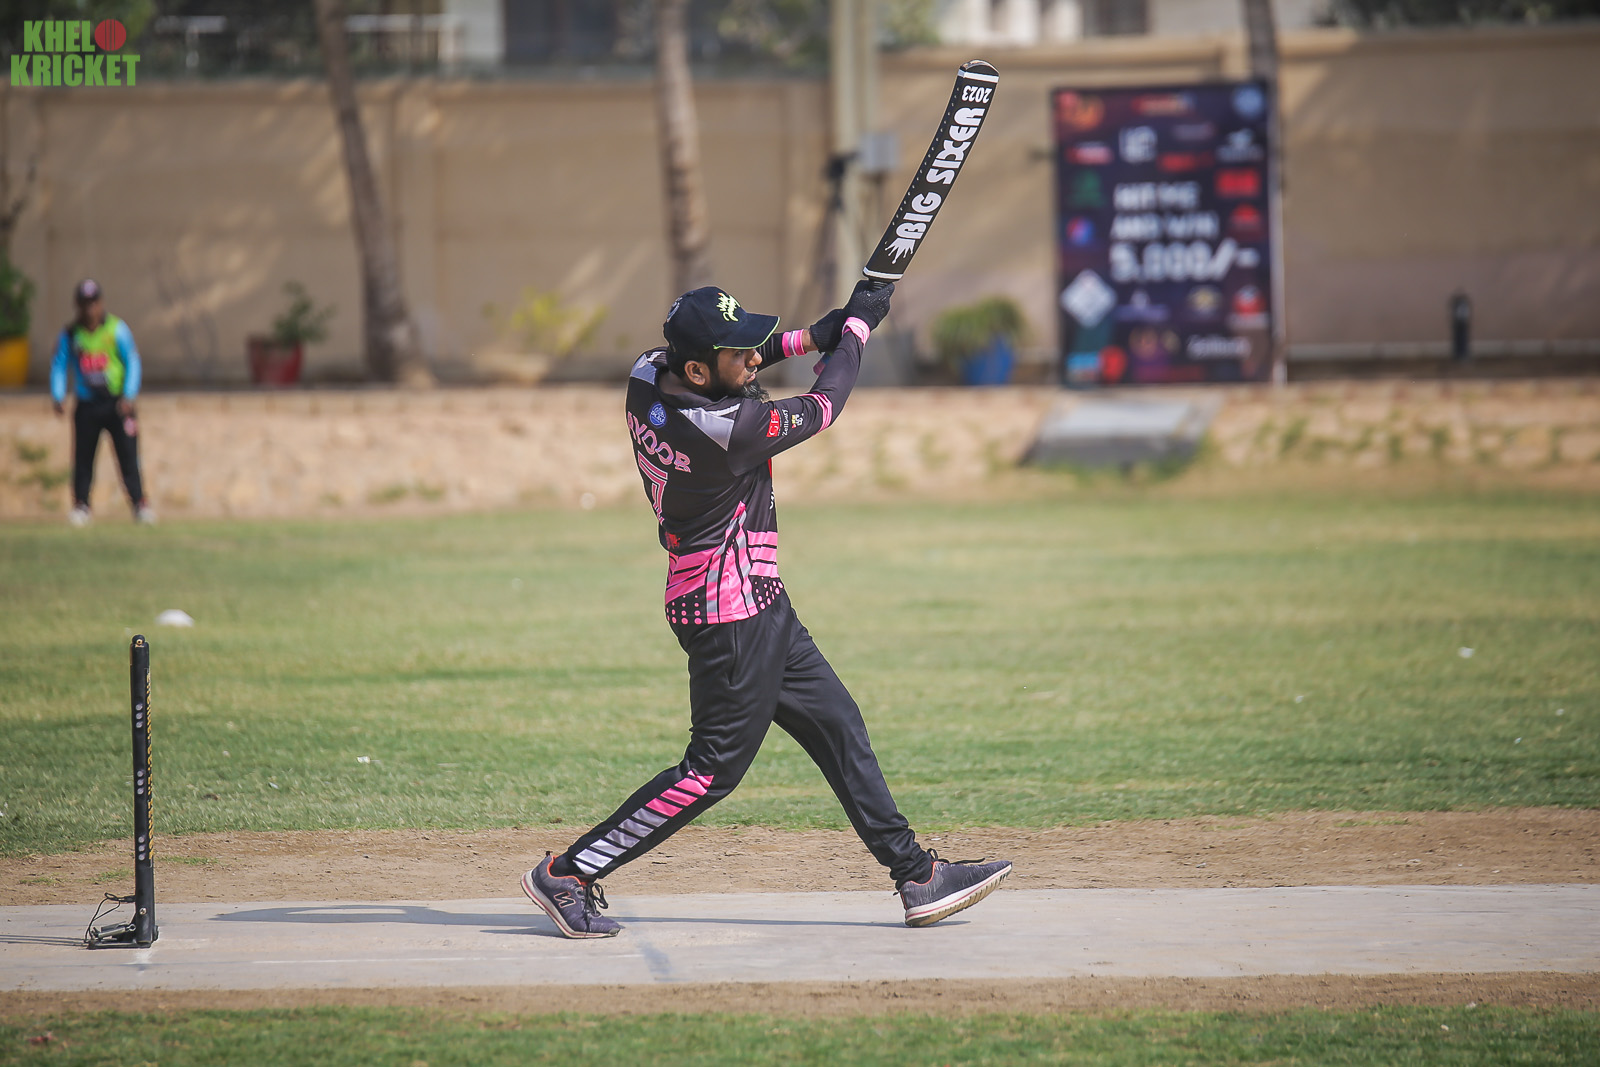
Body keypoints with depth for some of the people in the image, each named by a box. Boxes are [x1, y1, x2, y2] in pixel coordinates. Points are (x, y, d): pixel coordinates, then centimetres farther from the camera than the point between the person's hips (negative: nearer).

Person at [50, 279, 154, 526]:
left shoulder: (117, 329, -4)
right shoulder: (70, 334, 1)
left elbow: (133, 363, -3)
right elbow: (59, 366, 5)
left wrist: (129, 396, -14)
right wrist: (58, 397, -10)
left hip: (117, 404, -2)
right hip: (86, 406, 2)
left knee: (128, 456, -5)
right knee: (83, 457, 0)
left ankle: (139, 503, 0)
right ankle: (80, 505, 11)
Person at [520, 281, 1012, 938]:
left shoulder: (647, 376, -5)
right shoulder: (726, 431, -28)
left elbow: (734, 368, 18)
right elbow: (820, 409, -12)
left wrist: (808, 338, 4)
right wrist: (858, 324, 2)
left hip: (751, 604, 10)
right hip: (731, 615, -10)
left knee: (838, 727, 13)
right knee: (716, 766, -4)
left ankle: (915, 875, 18)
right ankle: (567, 875, 1)